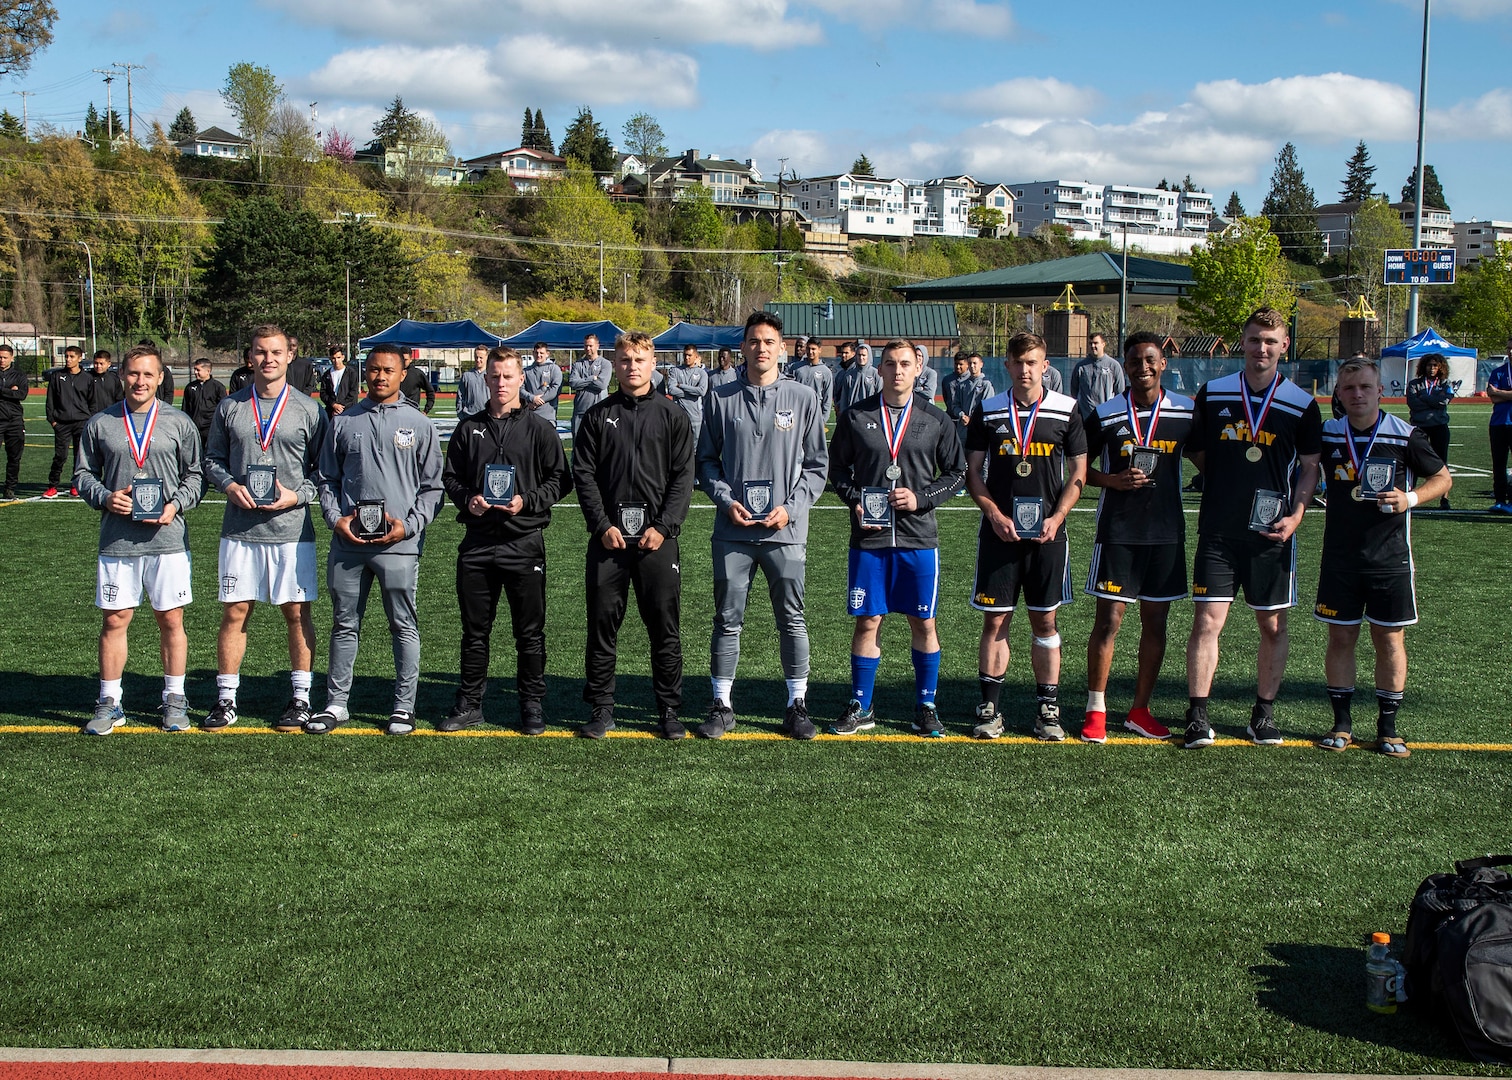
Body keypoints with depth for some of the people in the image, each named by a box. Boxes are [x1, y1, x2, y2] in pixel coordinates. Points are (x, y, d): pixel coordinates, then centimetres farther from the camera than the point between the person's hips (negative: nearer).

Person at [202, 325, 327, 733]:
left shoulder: (308, 409, 2)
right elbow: (213, 459, 14)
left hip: (292, 529, -1)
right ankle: (226, 699, 13)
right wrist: (229, 485, -6)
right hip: (240, 530, 2)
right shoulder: (229, 408, 7)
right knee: (234, 613, 4)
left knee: (297, 613, 3)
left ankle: (300, 699, 14)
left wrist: (299, 494, -11)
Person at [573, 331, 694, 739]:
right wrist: (602, 525, -7)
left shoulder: (673, 416, 7)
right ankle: (601, 709, 13)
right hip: (608, 535, 1)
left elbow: (683, 477, 2)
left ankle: (669, 710, 12)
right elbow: (583, 473, 4)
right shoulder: (598, 416, 9)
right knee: (602, 624, 4)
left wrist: (664, 527, -9)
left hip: (658, 537, -1)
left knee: (665, 627, 3)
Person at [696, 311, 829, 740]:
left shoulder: (803, 398, 3)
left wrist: (791, 507, -7)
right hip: (733, 531, 1)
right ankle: (721, 704, 16)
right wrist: (726, 500, -5)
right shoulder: (721, 399, 5)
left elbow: (816, 464, 5)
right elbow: (706, 461, 10)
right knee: (727, 619, 5)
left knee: (792, 619, 6)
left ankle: (797, 705, 17)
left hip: (785, 531, 0)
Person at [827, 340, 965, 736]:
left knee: (923, 623, 5)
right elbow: (838, 468, 11)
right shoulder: (855, 417, 4)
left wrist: (921, 498, -7)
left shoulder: (936, 421, 4)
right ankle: (860, 707, 15)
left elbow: (956, 472, 8)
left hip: (919, 538, 0)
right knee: (867, 621, 4)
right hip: (869, 539, 0)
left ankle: (926, 707, 18)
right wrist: (855, 500, -6)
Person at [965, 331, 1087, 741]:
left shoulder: (1066, 410, 3)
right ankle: (990, 708, 9)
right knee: (995, 620, 1)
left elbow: (1078, 471, 5)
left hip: (1047, 533, 0)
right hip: (998, 532, 0)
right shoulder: (987, 411, 4)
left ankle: (1047, 710, 13)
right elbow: (973, 472, 5)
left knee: (1045, 621, 5)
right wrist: (995, 516, -8)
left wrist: (1057, 518, -8)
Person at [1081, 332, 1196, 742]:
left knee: (1156, 622, 8)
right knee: (1109, 619, -3)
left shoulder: (1186, 413, 2)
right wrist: (1113, 480, -11)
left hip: (1167, 533, 2)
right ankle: (1095, 711, 6)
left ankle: (1140, 710, 19)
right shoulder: (1106, 414, -2)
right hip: (1117, 533, -2)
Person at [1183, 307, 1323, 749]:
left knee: (1272, 625, 7)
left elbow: (1309, 467, 7)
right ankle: (1197, 716, 1)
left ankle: (1265, 712, 21)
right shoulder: (1212, 394, 3)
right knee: (1207, 619, -6)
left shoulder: (1302, 405, 1)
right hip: (1218, 530, 0)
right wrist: (1227, 484, 7)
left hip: (1272, 533, 0)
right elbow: (1197, 451, 15)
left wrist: (1295, 515, -6)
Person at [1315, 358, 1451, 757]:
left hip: (1390, 557, -2)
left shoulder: (1406, 436, -7)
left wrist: (1411, 498, -15)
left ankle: (1388, 728, 15)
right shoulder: (1327, 435, 0)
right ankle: (1342, 723, 17)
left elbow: (1442, 478, 3)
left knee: (1390, 639, 4)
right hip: (1340, 556, 2)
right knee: (1341, 637, 5)